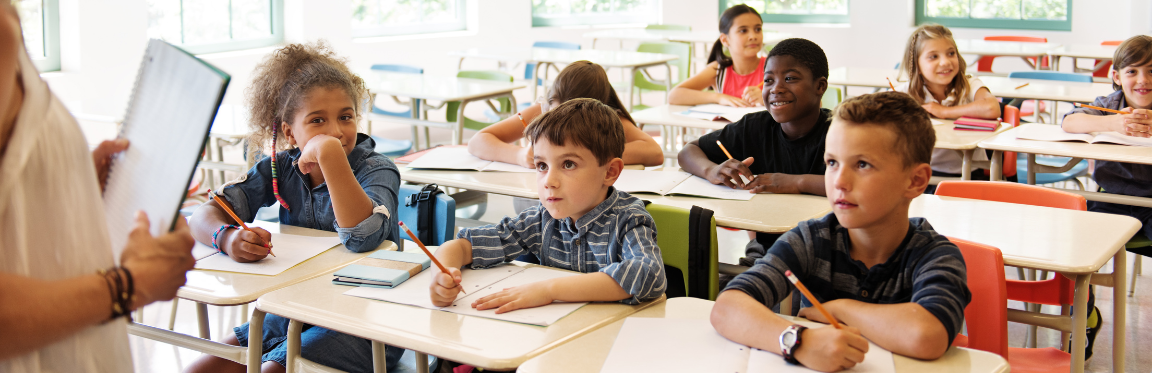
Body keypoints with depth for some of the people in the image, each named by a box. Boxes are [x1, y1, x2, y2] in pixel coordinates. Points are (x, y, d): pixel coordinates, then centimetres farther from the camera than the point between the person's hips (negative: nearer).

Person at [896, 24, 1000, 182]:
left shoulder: (970, 86, -9)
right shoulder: (908, 91, -3)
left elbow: (992, 109, -31)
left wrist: (944, 111, -23)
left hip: (969, 173, -2)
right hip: (925, 171, 2)